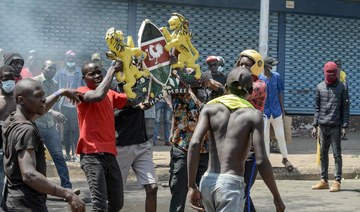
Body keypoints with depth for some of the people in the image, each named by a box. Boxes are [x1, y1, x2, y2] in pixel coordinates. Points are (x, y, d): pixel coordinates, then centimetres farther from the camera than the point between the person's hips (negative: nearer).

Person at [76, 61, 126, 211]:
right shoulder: (82, 92, -3)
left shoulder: (110, 94, 18)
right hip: (92, 155, -7)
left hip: (110, 154, 7)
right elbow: (98, 96, -24)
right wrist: (112, 70, -16)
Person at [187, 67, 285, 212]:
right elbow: (261, 161, -8)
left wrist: (192, 186, -5)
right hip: (231, 184, -4)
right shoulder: (253, 115, 1)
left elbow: (194, 143, -8)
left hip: (207, 182, 4)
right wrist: (277, 197, 2)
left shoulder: (210, 108, 8)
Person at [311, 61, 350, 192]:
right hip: (323, 126, 4)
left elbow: (346, 108, 0)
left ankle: (337, 181, 3)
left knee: (337, 154, -1)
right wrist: (315, 125, 6)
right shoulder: (320, 87, 9)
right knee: (323, 153, 9)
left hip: (336, 126, -3)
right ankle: (324, 180, 16)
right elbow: (317, 107, 11)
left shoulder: (341, 88, 1)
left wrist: (345, 126, -7)